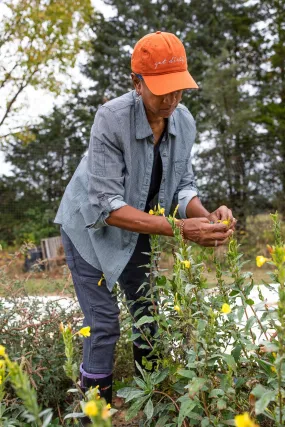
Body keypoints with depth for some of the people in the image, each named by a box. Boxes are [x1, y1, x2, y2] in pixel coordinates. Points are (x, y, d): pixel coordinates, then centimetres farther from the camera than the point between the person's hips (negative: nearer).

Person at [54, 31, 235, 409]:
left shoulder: (184, 122, -14)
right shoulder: (111, 119, -32)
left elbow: (183, 184, -8)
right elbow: (107, 206, -34)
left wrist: (206, 216, -30)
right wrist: (180, 229, -40)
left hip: (135, 227, 6)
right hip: (90, 226, -5)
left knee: (146, 306, 15)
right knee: (104, 322, -5)